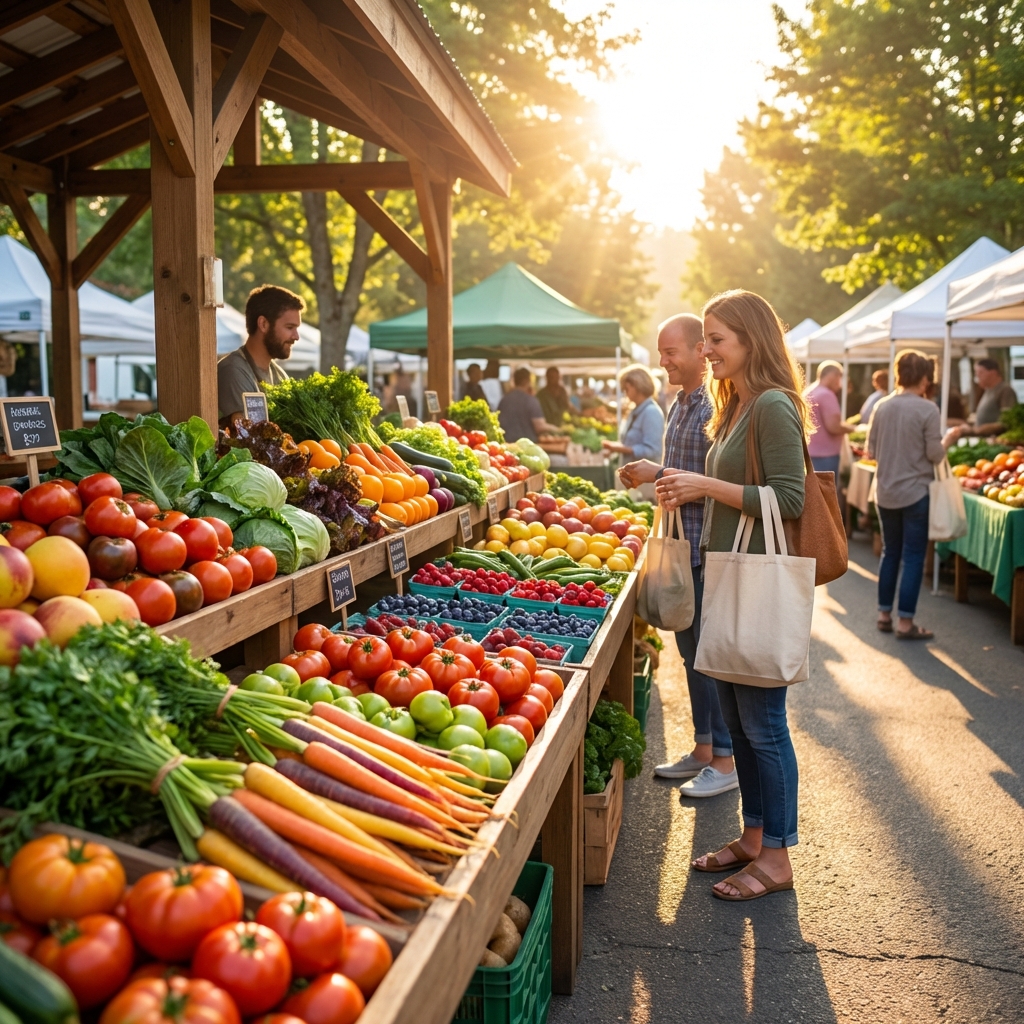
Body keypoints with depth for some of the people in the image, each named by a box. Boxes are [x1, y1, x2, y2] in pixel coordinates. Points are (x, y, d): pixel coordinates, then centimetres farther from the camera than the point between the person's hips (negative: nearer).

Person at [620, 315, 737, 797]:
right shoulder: (678, 406, 14)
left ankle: (725, 760, 13)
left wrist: (662, 474, -19)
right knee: (690, 650, 16)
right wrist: (648, 477, 7)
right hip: (680, 546, 9)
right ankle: (702, 748, 28)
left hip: (708, 551, -9)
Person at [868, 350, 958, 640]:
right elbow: (935, 455, -11)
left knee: (890, 553, 16)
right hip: (914, 493, -5)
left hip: (885, 493, 5)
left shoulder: (881, 406, 0)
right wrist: (948, 438, 8)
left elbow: (871, 451, 5)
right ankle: (905, 622, 5)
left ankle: (884, 615, 22)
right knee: (913, 558, 3)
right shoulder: (927, 409, -13)